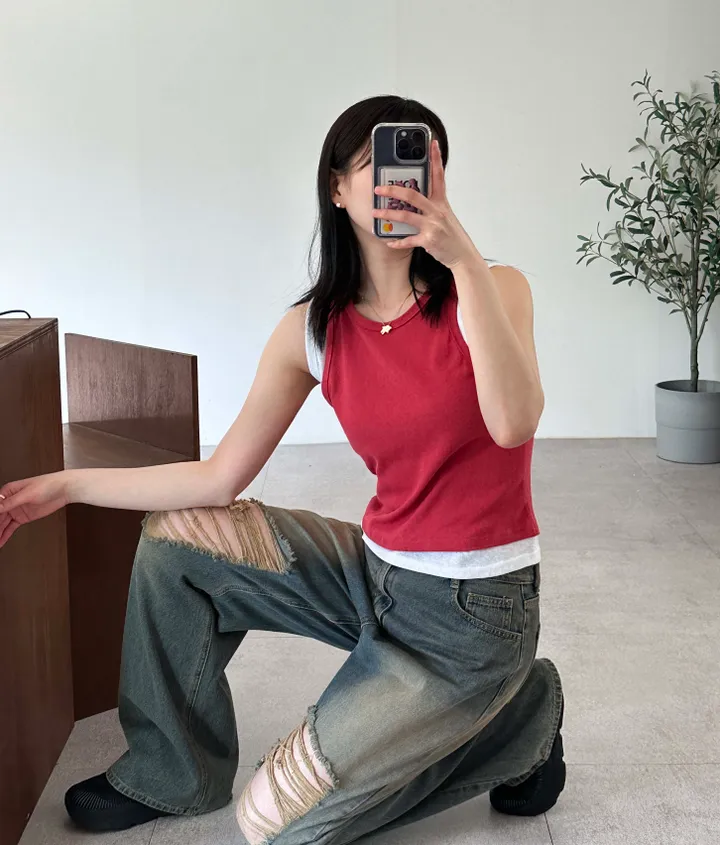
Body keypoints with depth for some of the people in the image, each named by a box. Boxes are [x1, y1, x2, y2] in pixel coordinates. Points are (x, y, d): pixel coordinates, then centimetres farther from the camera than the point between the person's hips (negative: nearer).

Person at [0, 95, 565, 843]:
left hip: (474, 611, -5)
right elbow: (223, 477, 0)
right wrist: (67, 486, -1)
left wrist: (463, 259, -36)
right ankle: (171, 774, 17)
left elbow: (514, 424, -32)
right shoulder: (313, 331, -2)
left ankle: (517, 719, 10)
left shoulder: (491, 289, -13)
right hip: (378, 572, 5)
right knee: (174, 538, 0)